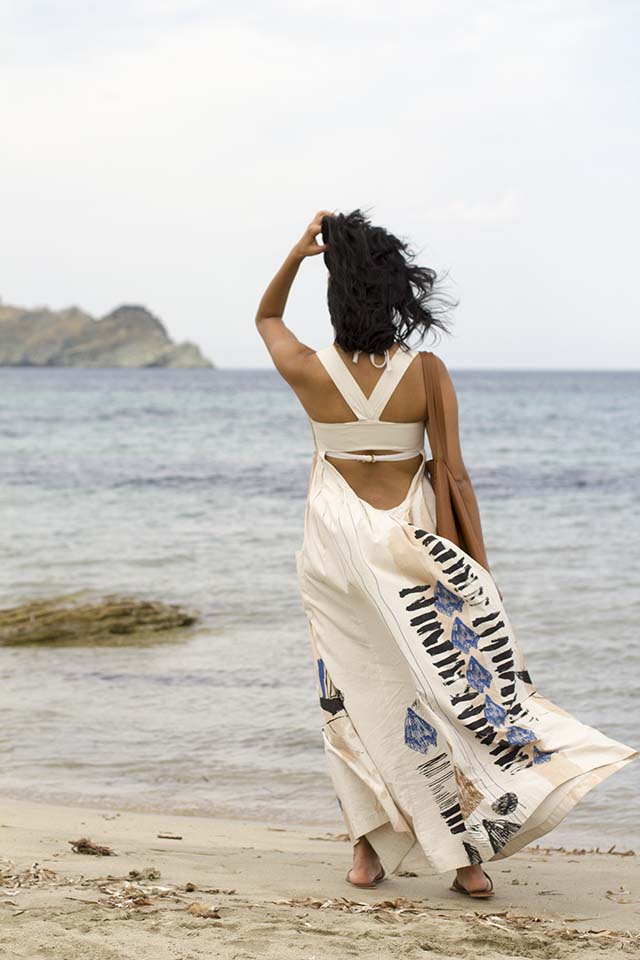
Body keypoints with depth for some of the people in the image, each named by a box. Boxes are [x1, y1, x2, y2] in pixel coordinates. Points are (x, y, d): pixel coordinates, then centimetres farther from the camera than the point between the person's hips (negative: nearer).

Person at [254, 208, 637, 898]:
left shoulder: (308, 371, -8)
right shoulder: (427, 372, -10)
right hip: (406, 542, -1)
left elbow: (265, 318, 16)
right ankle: (468, 855, 1)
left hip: (334, 542, 1)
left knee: (355, 689, 11)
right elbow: (456, 474, -7)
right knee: (444, 678, 5)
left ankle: (368, 851, 14)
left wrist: (295, 255, 2)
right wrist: (480, 567, 0)